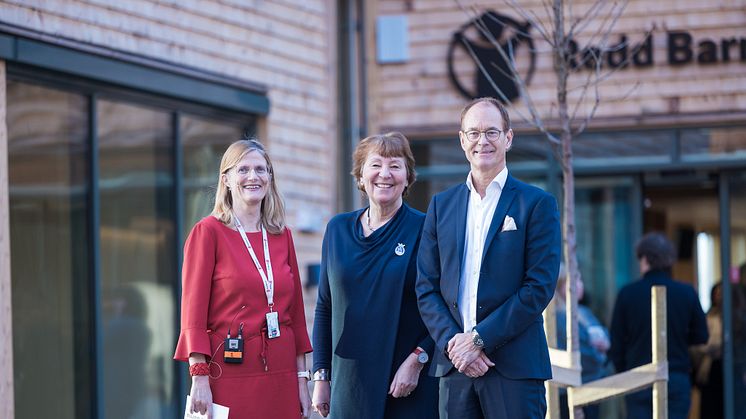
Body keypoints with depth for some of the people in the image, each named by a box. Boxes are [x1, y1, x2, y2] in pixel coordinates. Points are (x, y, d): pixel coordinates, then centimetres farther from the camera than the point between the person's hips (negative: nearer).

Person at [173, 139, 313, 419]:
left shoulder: (282, 236, 11)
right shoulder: (208, 232, -3)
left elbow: (296, 310, 14)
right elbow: (193, 311, -7)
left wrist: (302, 378, 9)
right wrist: (199, 378, -15)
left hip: (280, 373, 4)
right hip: (231, 372, -4)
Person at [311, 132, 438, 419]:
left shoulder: (424, 230, -2)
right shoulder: (338, 229, 10)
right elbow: (324, 308, 13)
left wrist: (417, 360, -13)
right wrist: (321, 375, 8)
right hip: (349, 382, 3)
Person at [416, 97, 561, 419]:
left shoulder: (537, 204, 1)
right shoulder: (441, 205, 14)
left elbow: (540, 287, -7)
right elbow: (426, 287, 10)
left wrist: (479, 339, -11)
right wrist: (452, 342, -7)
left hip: (514, 367, -3)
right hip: (454, 366, 4)